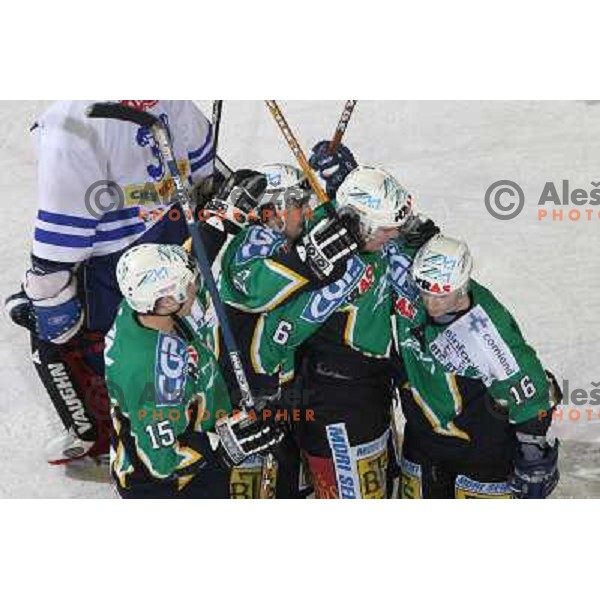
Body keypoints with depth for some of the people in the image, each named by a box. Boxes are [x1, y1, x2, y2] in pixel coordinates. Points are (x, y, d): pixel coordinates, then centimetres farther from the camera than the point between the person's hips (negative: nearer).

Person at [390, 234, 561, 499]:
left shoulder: (487, 334, -31)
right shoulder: (410, 297, -17)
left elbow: (530, 397, -21)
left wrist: (534, 462, -15)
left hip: (482, 444, -6)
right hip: (423, 434, 6)